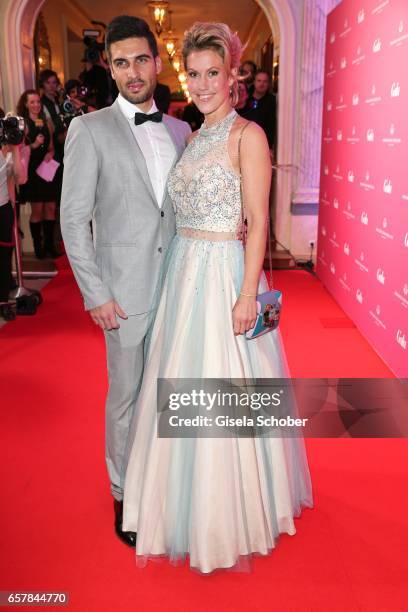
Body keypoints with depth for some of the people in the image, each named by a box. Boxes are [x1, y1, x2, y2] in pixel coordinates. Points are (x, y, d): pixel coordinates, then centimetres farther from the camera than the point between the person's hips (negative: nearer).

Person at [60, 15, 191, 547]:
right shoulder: (90, 129, -4)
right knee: (126, 395, 7)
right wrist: (95, 295, -11)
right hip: (126, 289, -4)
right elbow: (73, 219, -7)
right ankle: (124, 494, 28)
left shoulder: (180, 130, 11)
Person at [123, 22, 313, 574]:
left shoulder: (247, 134, -7)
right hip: (183, 273, 8)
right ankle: (190, 503, 37)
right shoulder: (193, 137, 15)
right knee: (182, 387, 14)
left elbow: (258, 222, -13)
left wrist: (247, 294, -18)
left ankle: (232, 517, 26)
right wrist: (181, 272, 11)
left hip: (225, 274, -7)